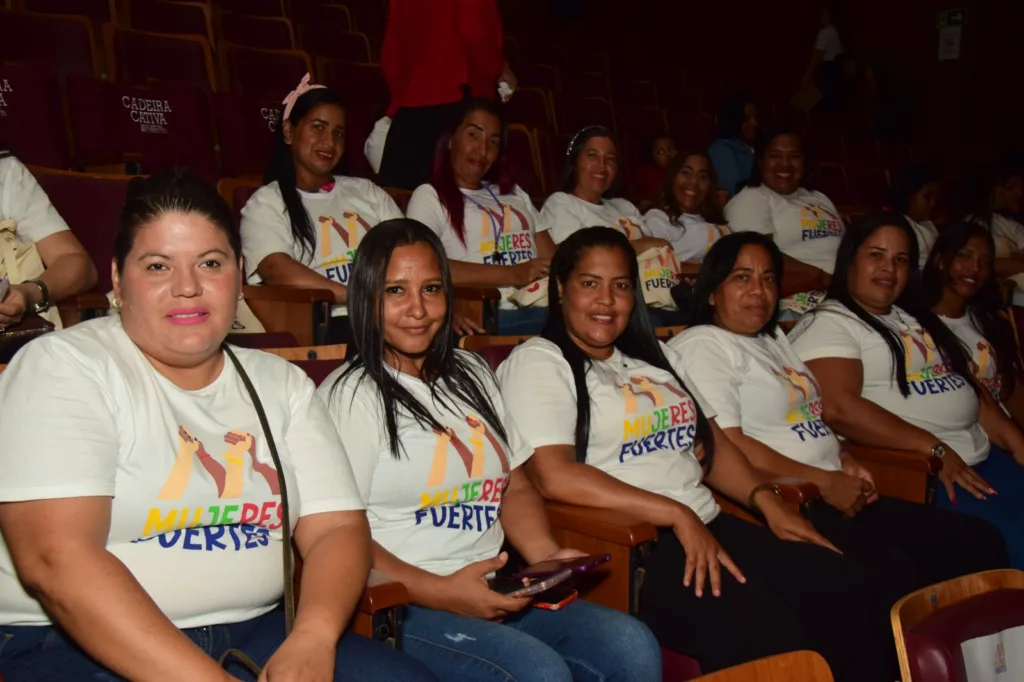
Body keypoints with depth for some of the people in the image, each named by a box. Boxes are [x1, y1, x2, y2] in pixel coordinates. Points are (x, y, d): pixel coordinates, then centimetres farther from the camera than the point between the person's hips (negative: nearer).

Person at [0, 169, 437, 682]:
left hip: (254, 635, 3)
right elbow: (55, 559, -18)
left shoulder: (281, 384, 9)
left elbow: (337, 528, 2)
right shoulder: (61, 367, -6)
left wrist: (312, 641, -18)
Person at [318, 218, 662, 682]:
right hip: (397, 606, -6)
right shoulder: (350, 395, -4)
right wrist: (440, 593, -21)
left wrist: (546, 556, 0)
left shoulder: (471, 375, 17)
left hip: (491, 594, 7)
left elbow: (514, 487, 19)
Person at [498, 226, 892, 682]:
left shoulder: (653, 355, 21)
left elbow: (711, 443, 22)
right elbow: (555, 476, -17)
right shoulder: (538, 362, -3)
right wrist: (677, 515, -18)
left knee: (843, 589, -14)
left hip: (707, 527, 8)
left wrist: (766, 499, 2)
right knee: (767, 630, -28)